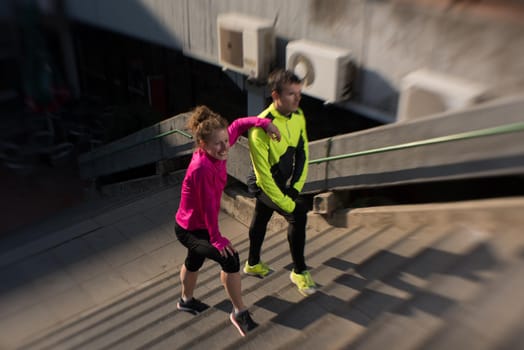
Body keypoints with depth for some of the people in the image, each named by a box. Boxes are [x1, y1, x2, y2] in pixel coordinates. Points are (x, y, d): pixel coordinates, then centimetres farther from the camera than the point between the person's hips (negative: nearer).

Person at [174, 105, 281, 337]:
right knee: (230, 259, -20)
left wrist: (264, 123, -9)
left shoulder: (216, 152, -14)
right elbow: (208, 206, -29)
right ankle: (239, 312, 0)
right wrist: (217, 239, -21)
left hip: (200, 224, 10)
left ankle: (186, 301, 58)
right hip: (190, 229, -10)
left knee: (195, 261, 30)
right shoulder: (202, 168, -36)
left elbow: (238, 125, 1)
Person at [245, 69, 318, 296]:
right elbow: (263, 173, -29)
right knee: (298, 213, -20)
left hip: (282, 182, 7)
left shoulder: (298, 116, -10)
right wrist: (286, 203, -24)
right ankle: (299, 271, -1)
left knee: (261, 219, 24)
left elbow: (302, 152, 1)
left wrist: (296, 187, -5)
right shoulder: (261, 128, -33)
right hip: (263, 184, -7)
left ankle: (253, 264, 46)